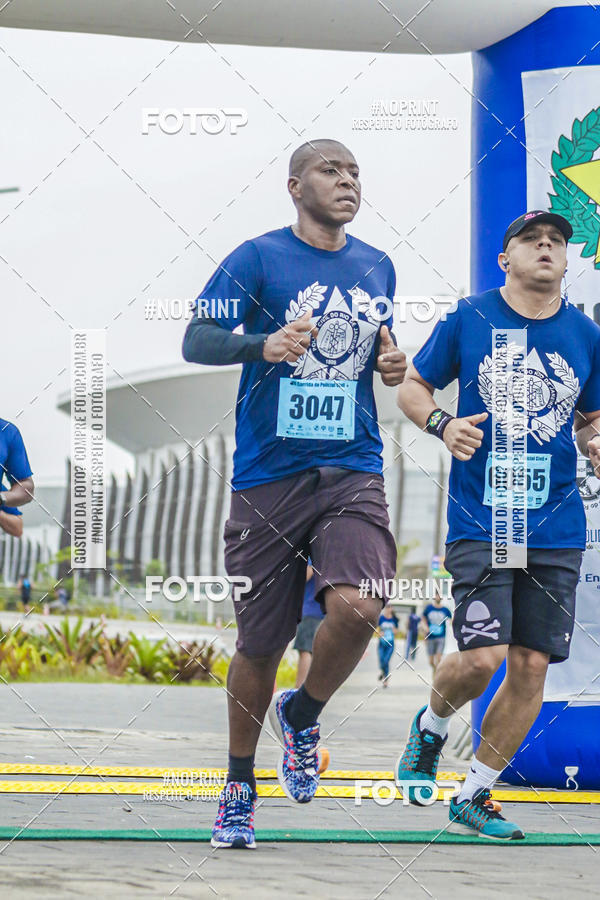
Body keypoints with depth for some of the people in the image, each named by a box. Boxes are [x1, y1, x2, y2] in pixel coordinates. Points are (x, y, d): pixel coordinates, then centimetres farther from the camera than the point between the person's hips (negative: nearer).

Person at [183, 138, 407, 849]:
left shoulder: (377, 268, 13)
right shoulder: (259, 258, -1)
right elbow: (196, 341, -10)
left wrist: (392, 364, 6)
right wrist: (262, 345, -28)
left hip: (353, 472, 3)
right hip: (269, 475, -2)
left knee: (357, 609, -22)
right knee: (259, 644, 4)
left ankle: (300, 715, 9)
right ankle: (239, 788, 25)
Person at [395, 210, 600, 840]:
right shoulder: (469, 319, 2)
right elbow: (412, 388, 10)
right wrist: (441, 424, -11)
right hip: (481, 520, -3)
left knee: (531, 664, 0)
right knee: (483, 655, -15)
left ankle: (472, 800, 16)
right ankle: (431, 727, 20)